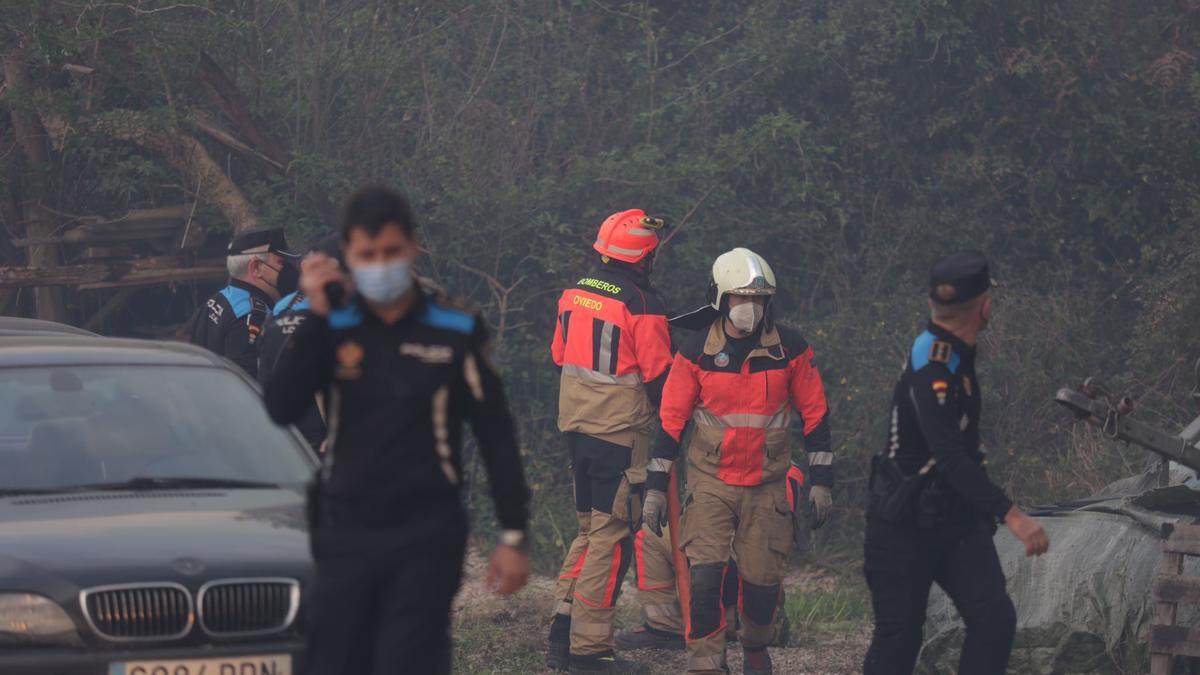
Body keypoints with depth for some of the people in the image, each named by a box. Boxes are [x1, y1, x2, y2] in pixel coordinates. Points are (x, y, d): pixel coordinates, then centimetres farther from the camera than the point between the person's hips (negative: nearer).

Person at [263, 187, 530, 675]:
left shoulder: (455, 334, -1)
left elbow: (496, 437, 3)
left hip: (427, 538, -2)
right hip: (345, 534, 2)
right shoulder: (332, 331, 3)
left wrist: (513, 535, -1)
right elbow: (282, 408, -10)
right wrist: (316, 315, -13)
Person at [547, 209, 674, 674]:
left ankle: (563, 629, 11)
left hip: (575, 426, 7)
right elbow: (659, 376, -13)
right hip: (622, 434, -7)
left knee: (590, 527, 19)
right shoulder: (642, 305, -16)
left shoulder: (575, 293, 5)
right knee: (611, 535, -1)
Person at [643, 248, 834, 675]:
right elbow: (671, 421, -1)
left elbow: (815, 415, 3)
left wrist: (821, 481, 1)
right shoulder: (696, 354, -6)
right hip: (710, 483, -1)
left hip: (767, 486, 1)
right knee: (704, 577, -15)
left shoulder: (790, 350, -4)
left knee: (762, 582, 4)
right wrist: (655, 488, -2)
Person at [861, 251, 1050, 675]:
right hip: (905, 525, -8)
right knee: (898, 640, -1)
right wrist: (1011, 514, -43)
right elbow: (950, 455, -35)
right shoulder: (931, 365, -23)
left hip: (957, 520, 8)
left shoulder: (953, 356, 8)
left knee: (995, 618, -11)